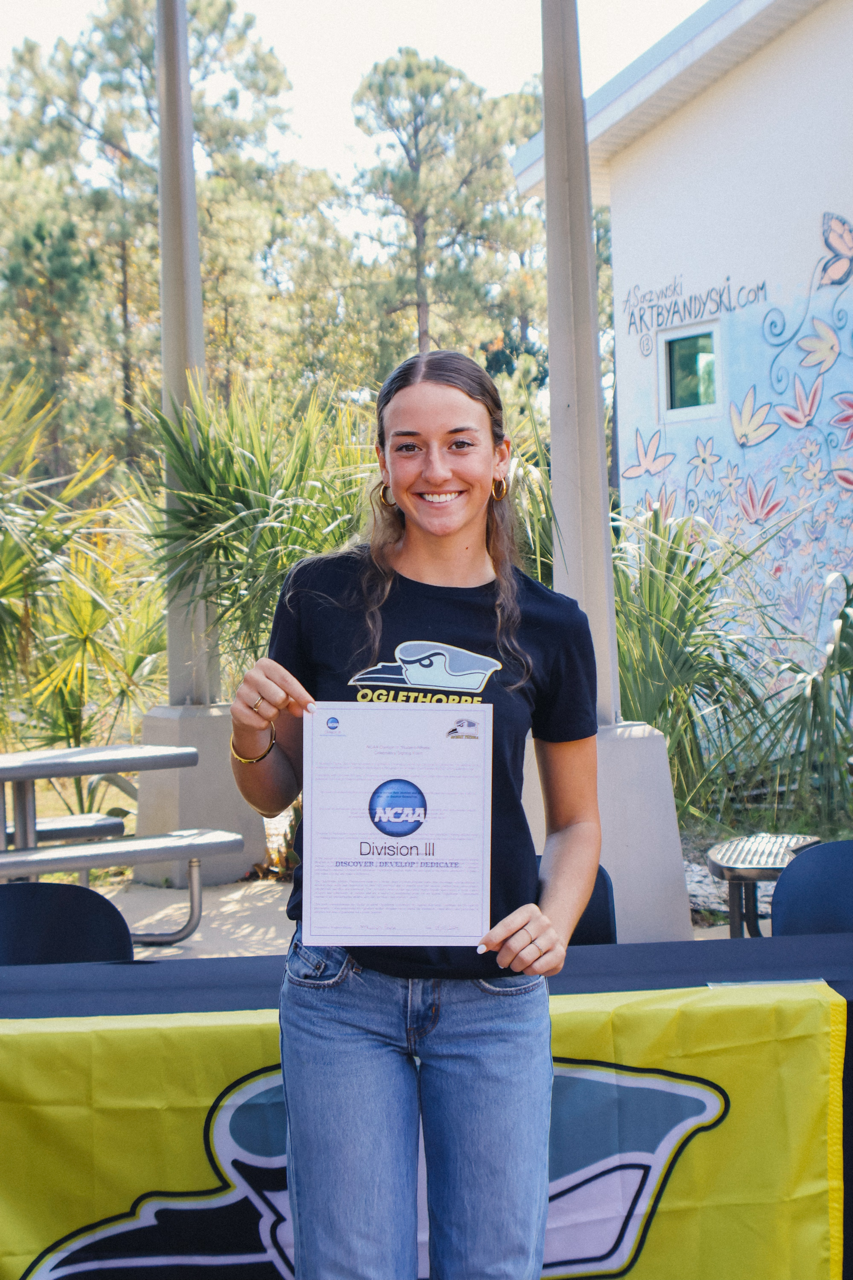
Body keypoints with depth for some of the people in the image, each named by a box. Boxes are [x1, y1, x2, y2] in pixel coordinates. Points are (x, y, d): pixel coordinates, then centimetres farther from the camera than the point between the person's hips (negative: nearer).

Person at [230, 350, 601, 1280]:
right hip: (343, 992, -1)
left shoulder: (549, 628, 1)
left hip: (495, 995, 1)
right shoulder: (323, 597, -1)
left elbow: (576, 819, 9)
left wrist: (554, 921, -9)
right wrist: (249, 735, -14)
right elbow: (273, 794, 8)